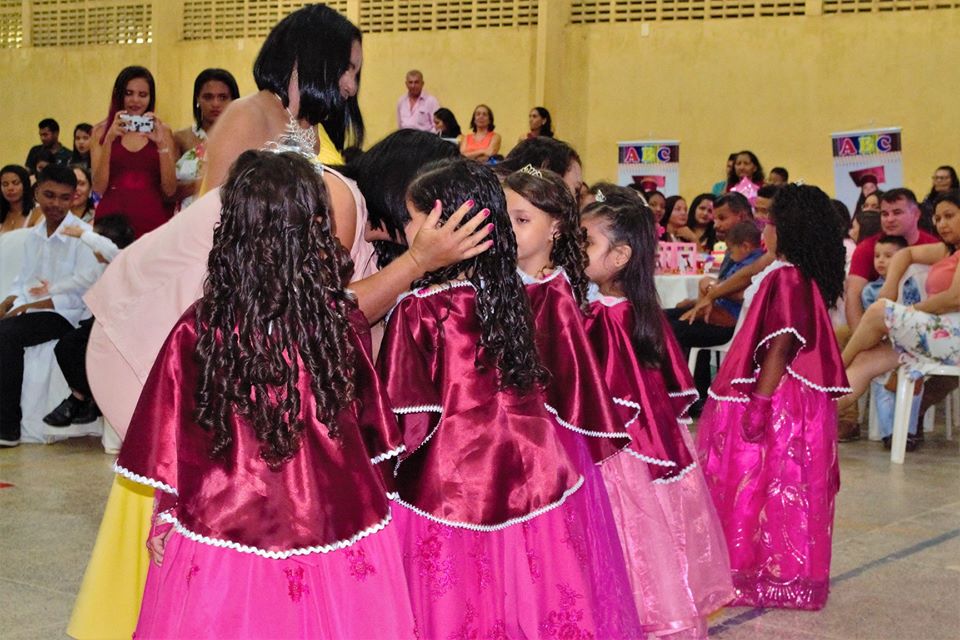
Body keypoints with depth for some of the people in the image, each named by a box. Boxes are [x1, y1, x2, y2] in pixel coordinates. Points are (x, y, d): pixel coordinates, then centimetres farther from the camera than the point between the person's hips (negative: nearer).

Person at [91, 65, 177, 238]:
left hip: (152, 219, 0)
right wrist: (109, 140, -12)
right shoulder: (101, 131, 7)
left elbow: (170, 190, 0)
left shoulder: (162, 130, 7)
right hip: (112, 217, 0)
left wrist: (161, 144, -10)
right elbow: (99, 187, -3)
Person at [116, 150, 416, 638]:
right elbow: (371, 429, 5)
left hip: (228, 527, -1)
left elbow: (171, 441, -3)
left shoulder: (199, 331, -14)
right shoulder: (345, 322, -10)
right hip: (336, 524, 1)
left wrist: (163, 516, 11)